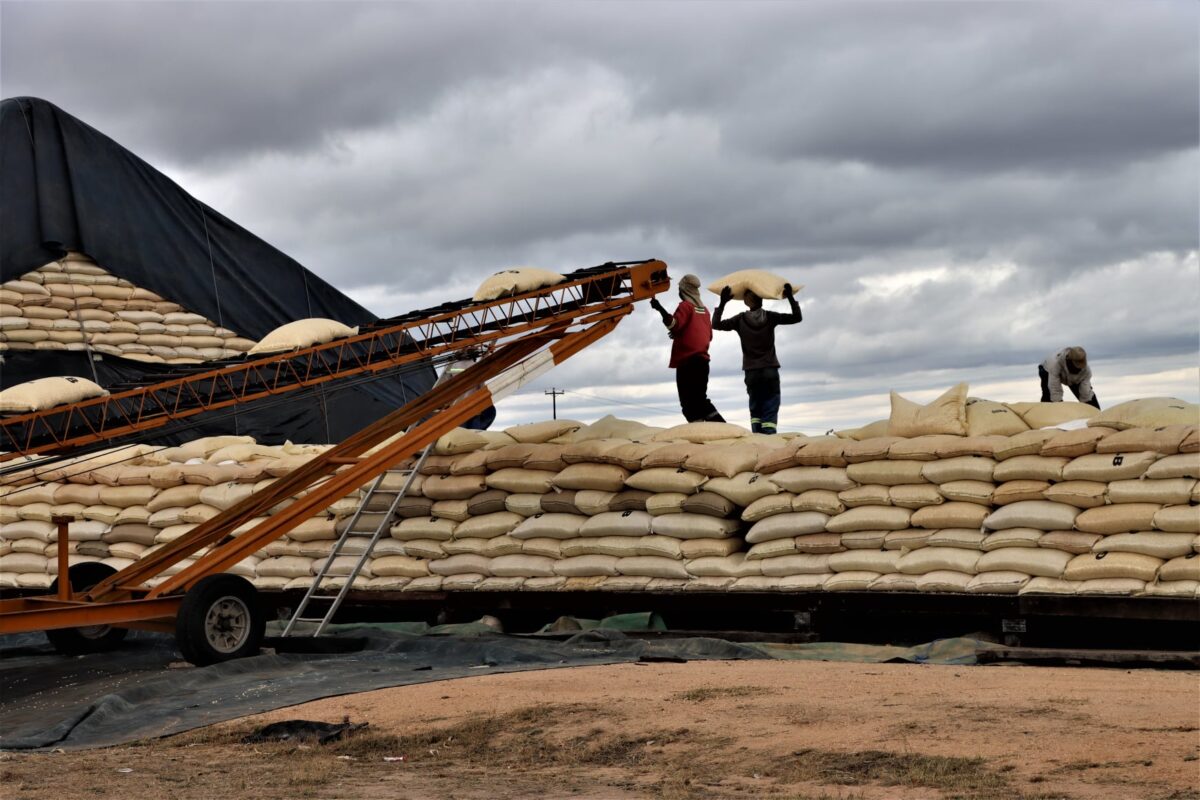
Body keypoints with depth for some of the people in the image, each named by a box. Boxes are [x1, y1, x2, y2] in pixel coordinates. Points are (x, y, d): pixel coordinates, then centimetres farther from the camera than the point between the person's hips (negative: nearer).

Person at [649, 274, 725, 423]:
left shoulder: (686, 306, -4)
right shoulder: (704, 309, 18)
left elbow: (674, 324, -21)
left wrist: (660, 309, -32)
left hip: (687, 360, -8)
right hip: (702, 360, 8)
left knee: (689, 402, -10)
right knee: (700, 399, 15)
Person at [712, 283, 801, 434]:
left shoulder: (740, 319, -4)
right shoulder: (770, 317, -4)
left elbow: (716, 324, 3)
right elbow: (797, 317, 2)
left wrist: (722, 303, 0)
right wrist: (791, 297, 4)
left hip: (752, 372, 1)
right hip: (770, 371, -1)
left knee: (755, 410, 10)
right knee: (770, 411, -4)